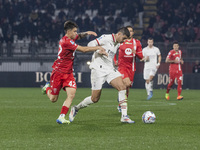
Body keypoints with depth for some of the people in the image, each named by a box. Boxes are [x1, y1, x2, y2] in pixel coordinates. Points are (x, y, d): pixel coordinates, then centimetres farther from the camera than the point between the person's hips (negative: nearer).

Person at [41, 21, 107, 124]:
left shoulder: (70, 39, 7)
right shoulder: (66, 42, -20)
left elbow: (79, 36, 29)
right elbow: (83, 49, -19)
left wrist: (86, 33, 6)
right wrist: (98, 48, -11)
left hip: (68, 73, 8)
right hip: (58, 72, -8)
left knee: (71, 94, -15)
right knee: (53, 99, 4)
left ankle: (61, 117, -15)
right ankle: (47, 88, 38)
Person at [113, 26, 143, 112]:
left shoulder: (137, 43, 6)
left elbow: (141, 57, 6)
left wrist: (136, 53, -15)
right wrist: (115, 61, 3)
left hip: (131, 67, 3)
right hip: (122, 66, -3)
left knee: (127, 88, 6)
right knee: (127, 83, -24)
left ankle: (120, 106, 21)